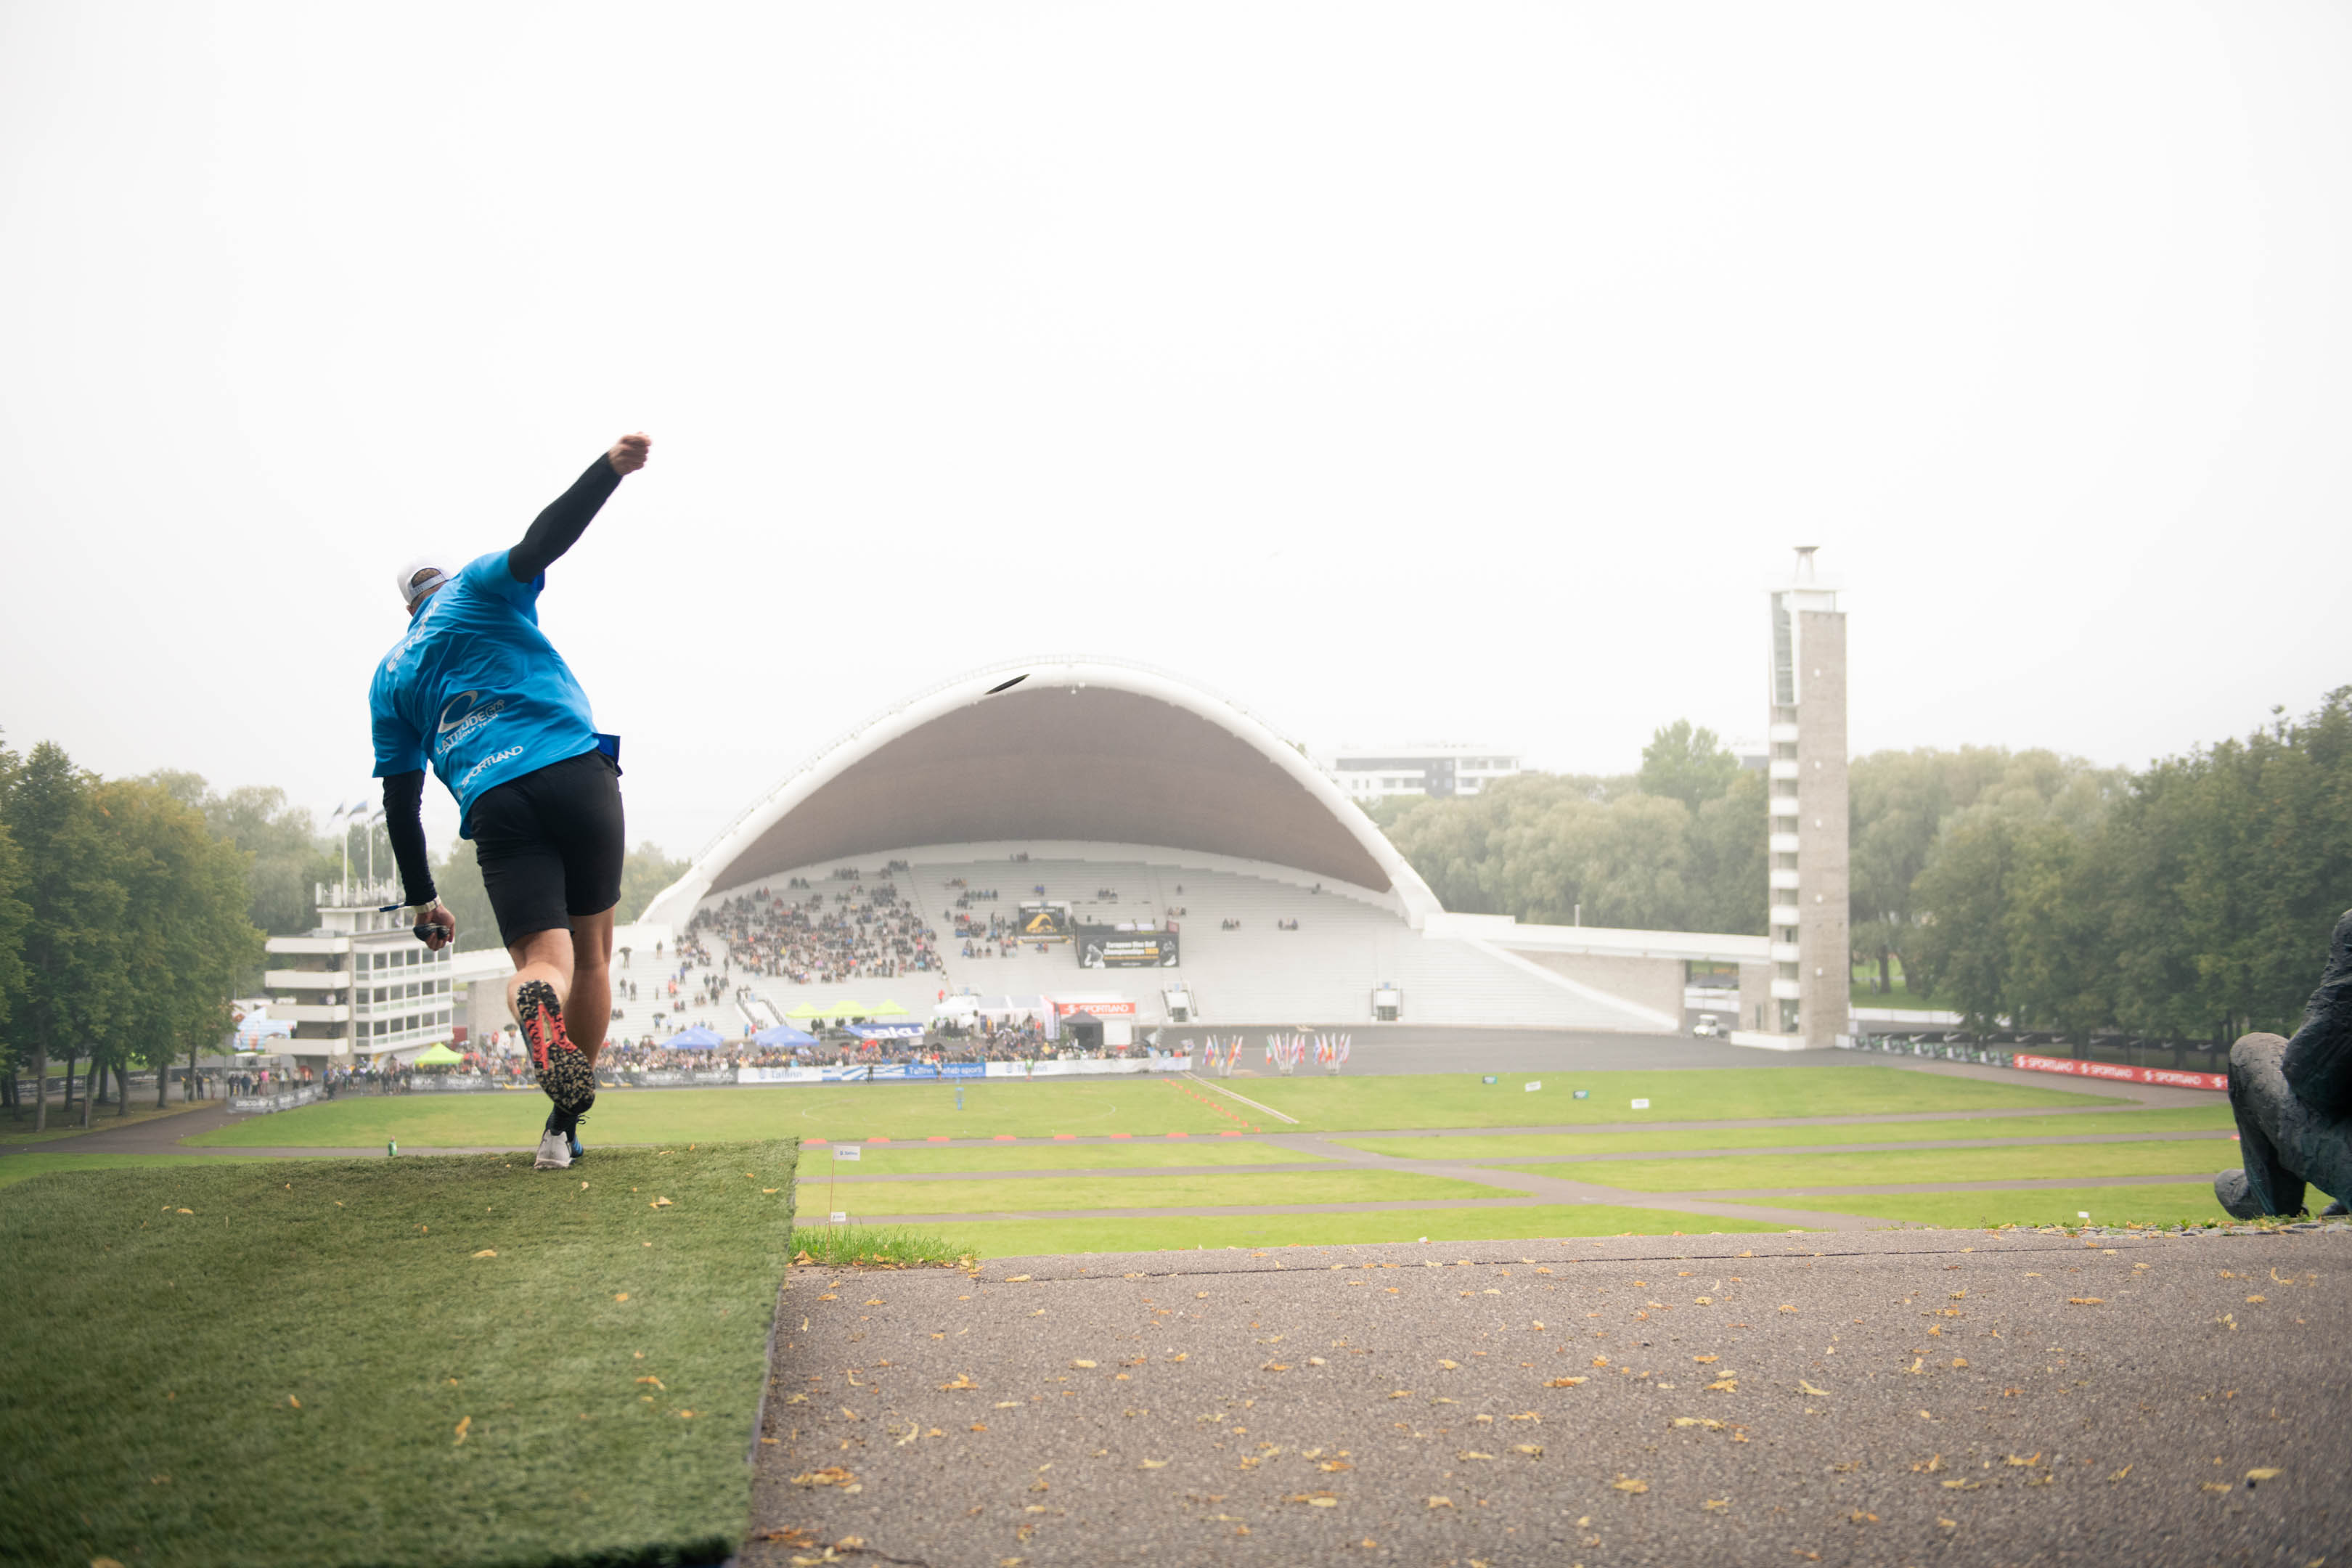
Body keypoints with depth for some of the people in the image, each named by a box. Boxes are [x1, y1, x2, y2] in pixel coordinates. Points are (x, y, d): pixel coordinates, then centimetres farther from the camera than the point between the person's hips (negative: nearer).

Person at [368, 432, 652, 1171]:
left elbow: (400, 798, 20)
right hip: (576, 771, -1)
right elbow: (541, 541, -7)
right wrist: (610, 470, -11)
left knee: (542, 961, -5)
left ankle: (536, 1003, -45)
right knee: (591, 951, 12)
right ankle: (564, 1128, 8)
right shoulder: (479, 588, 17)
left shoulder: (389, 677, 24)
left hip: (492, 805, 1)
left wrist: (421, 899, 25)